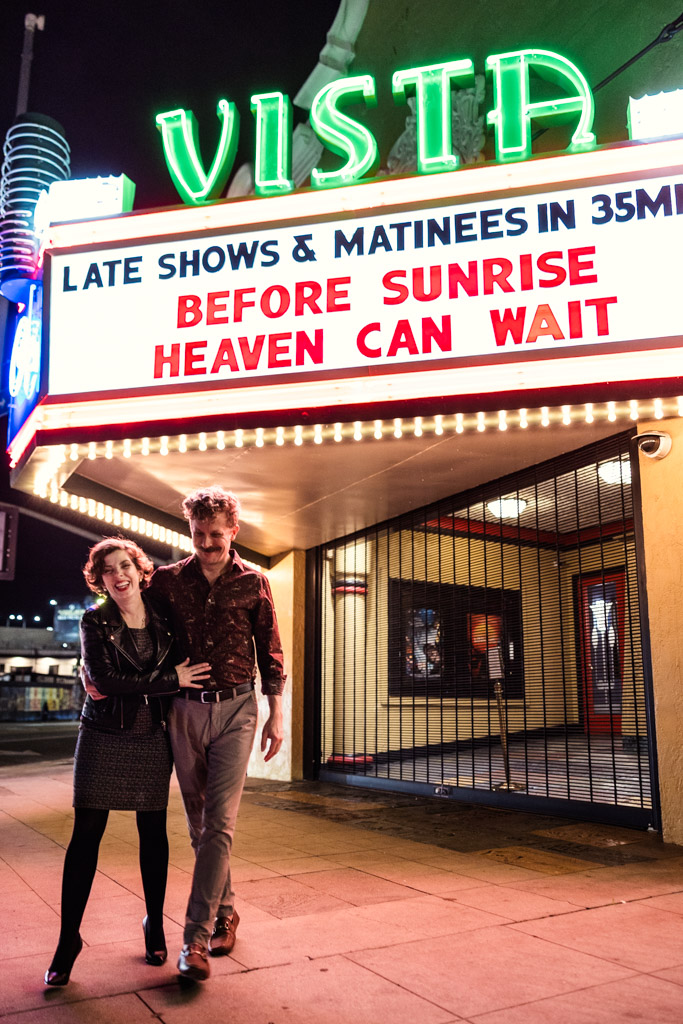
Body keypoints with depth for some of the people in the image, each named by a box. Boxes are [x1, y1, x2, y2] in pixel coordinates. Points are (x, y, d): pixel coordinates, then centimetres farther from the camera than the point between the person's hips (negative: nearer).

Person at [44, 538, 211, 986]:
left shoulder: (164, 616, 2)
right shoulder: (95, 621, -3)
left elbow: (183, 666, 10)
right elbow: (104, 681, -14)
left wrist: (124, 684, -4)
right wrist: (170, 679, -16)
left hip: (151, 737, 2)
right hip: (103, 736, -2)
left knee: (153, 831, 7)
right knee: (86, 833, -2)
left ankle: (155, 924, 24)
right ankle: (69, 937, 11)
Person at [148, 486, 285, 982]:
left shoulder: (253, 582, 1)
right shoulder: (168, 580, 3)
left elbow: (270, 651, 5)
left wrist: (276, 714, 2)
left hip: (235, 708, -2)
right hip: (185, 708, 2)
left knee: (219, 823, -9)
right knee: (198, 824, 11)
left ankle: (196, 937, -4)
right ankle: (225, 911, 28)